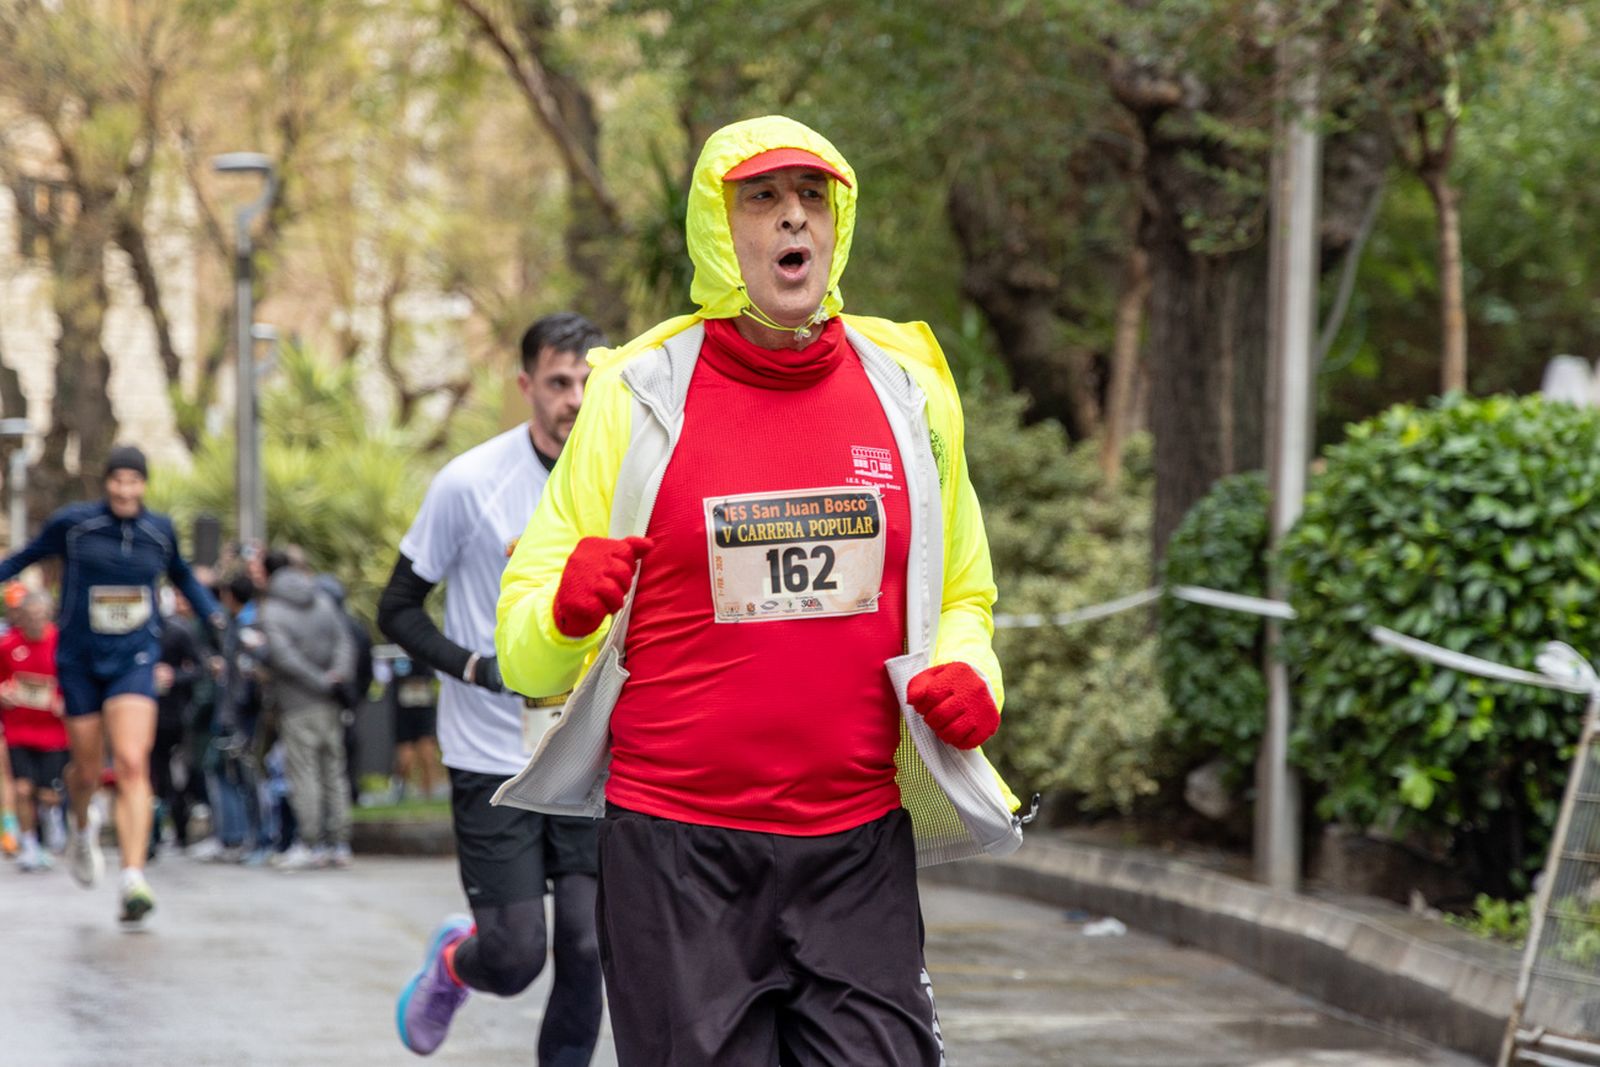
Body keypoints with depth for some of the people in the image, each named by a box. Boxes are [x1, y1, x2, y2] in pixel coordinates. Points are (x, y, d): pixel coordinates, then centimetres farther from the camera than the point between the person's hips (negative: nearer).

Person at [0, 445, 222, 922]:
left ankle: (133, 878, -23)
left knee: (132, 765, -18)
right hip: (80, 662, 0)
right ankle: (83, 828, 47)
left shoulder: (159, 530, 2)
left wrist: (216, 615, 14)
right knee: (88, 771, 10)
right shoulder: (73, 524, -6)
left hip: (134, 661, 0)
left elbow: (181, 575, 22)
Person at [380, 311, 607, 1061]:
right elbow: (398, 611, -3)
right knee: (515, 957, -5)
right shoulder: (470, 483, -10)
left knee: (589, 948, -6)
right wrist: (482, 669, -18)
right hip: (492, 757, -3)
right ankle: (452, 962, 31)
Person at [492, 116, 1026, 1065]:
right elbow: (525, 650, 3)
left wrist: (964, 671, 0)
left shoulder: (907, 390, 8)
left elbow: (961, 596, 22)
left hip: (860, 849, 3)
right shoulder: (636, 397, 0)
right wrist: (565, 613, -20)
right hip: (677, 853, -2)